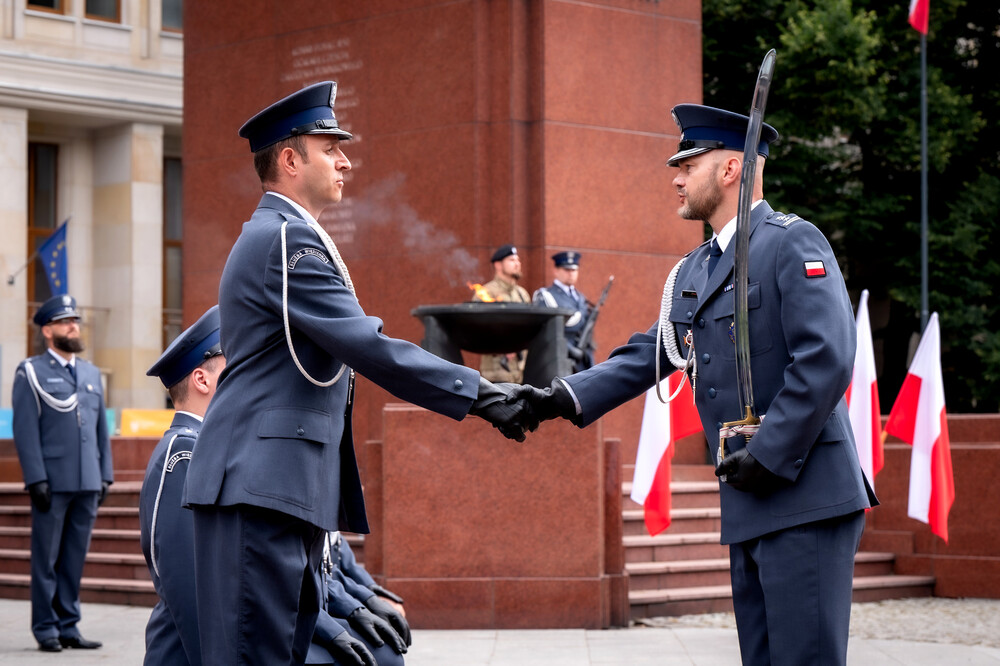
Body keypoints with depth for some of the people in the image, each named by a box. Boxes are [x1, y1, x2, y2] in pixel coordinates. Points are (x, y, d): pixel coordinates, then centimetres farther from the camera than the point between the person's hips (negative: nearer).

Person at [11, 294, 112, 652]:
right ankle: (46, 630, 6)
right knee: (46, 559, 0)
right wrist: (36, 479, -14)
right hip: (53, 483, -5)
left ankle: (68, 627, 13)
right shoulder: (30, 372, 0)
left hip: (88, 484, 5)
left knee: (75, 559, 7)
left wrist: (105, 475, 10)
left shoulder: (91, 373, 16)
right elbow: (25, 430, -6)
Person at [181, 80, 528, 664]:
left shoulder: (280, 236, 24)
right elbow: (368, 347, -18)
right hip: (260, 486, -11)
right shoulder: (287, 238, -12)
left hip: (290, 488, 11)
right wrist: (480, 394, -15)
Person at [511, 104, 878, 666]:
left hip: (805, 496, -9)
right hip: (749, 510, 9)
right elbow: (650, 355, 15)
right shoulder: (696, 270, 18)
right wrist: (563, 398, 3)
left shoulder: (793, 243, -9)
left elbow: (826, 360, -18)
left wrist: (769, 456, -18)